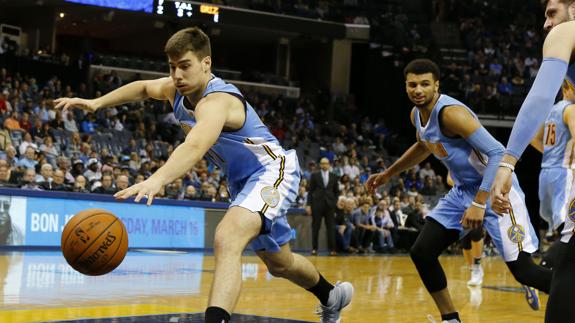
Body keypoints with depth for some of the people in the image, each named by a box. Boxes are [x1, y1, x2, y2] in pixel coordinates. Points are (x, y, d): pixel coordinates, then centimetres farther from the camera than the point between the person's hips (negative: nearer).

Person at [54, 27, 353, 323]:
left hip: (272, 171, -10)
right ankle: (331, 296, 53)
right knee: (280, 264, 26)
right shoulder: (175, 89, -6)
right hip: (242, 181, 10)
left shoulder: (216, 101, -32)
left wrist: (155, 181, -69)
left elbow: (195, 146, -53)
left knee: (226, 239, -37)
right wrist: (96, 103, 4)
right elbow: (143, 88, 18)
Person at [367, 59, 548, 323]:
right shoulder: (417, 114, 3)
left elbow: (497, 153, -29)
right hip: (463, 190, 9)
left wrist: (479, 204, -32)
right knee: (421, 252, 2)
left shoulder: (451, 113, -25)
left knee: (523, 271, -12)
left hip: (494, 189, -8)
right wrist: (387, 174, 29)